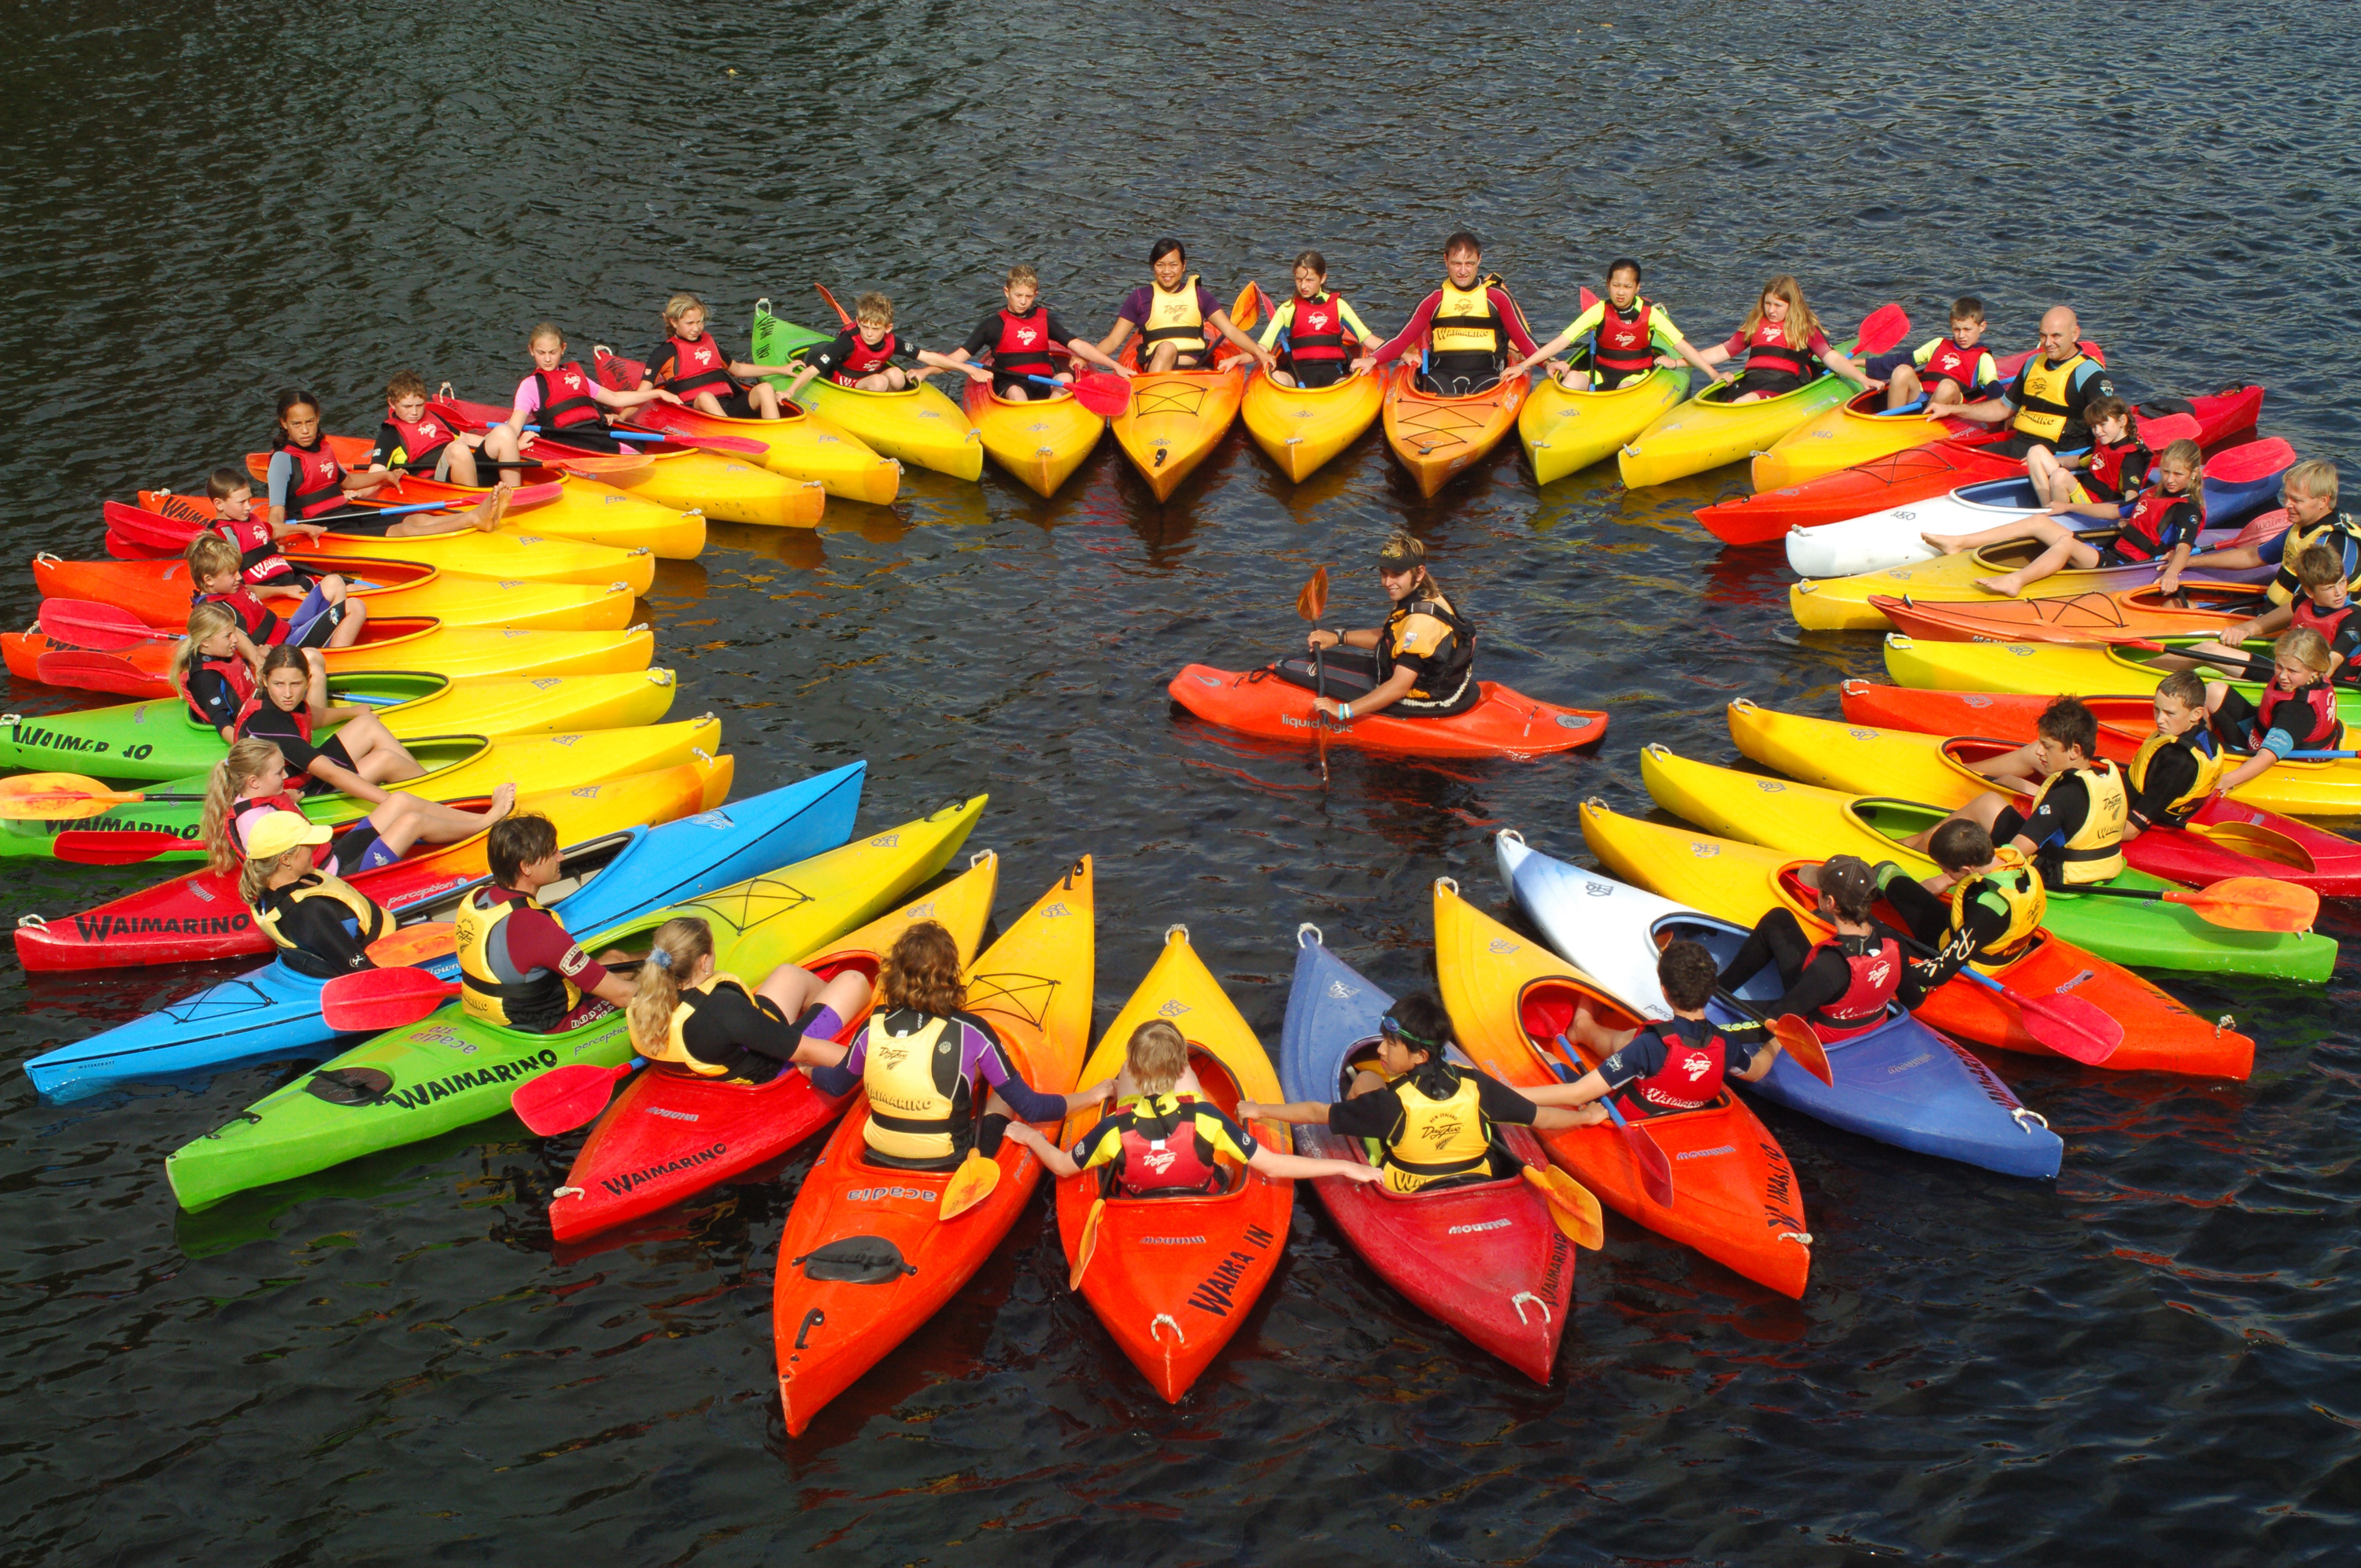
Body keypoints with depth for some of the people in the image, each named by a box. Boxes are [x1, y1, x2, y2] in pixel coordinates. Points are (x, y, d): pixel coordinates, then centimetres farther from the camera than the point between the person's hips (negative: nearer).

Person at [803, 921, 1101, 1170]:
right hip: (949, 1167, -5)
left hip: (880, 1162, 5)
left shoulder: (874, 1028, -8)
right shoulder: (971, 1032, -17)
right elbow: (1031, 1108, -10)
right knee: (1005, 1090, 18)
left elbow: (835, 1084, 12)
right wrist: (1091, 1095, 4)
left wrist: (808, 1069, 35)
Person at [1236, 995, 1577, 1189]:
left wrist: (1260, 1110, -11)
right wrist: (1586, 1116, 4)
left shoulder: (1392, 1103, -32)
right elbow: (1540, 1117, -14)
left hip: (1409, 1193, -2)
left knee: (1365, 1079, 7)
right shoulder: (1476, 1086, -24)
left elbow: (1318, 1113, -24)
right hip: (1479, 1181, 3)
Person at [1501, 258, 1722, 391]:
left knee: (1625, 390, -36)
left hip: (1637, 374, -1)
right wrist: (1523, 366, -20)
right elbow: (1561, 341, -13)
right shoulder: (1599, 311, -8)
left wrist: (1714, 374, -14)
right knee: (1572, 378, -28)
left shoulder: (1650, 314, -8)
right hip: (1602, 371, 1)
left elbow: (1682, 346, -7)